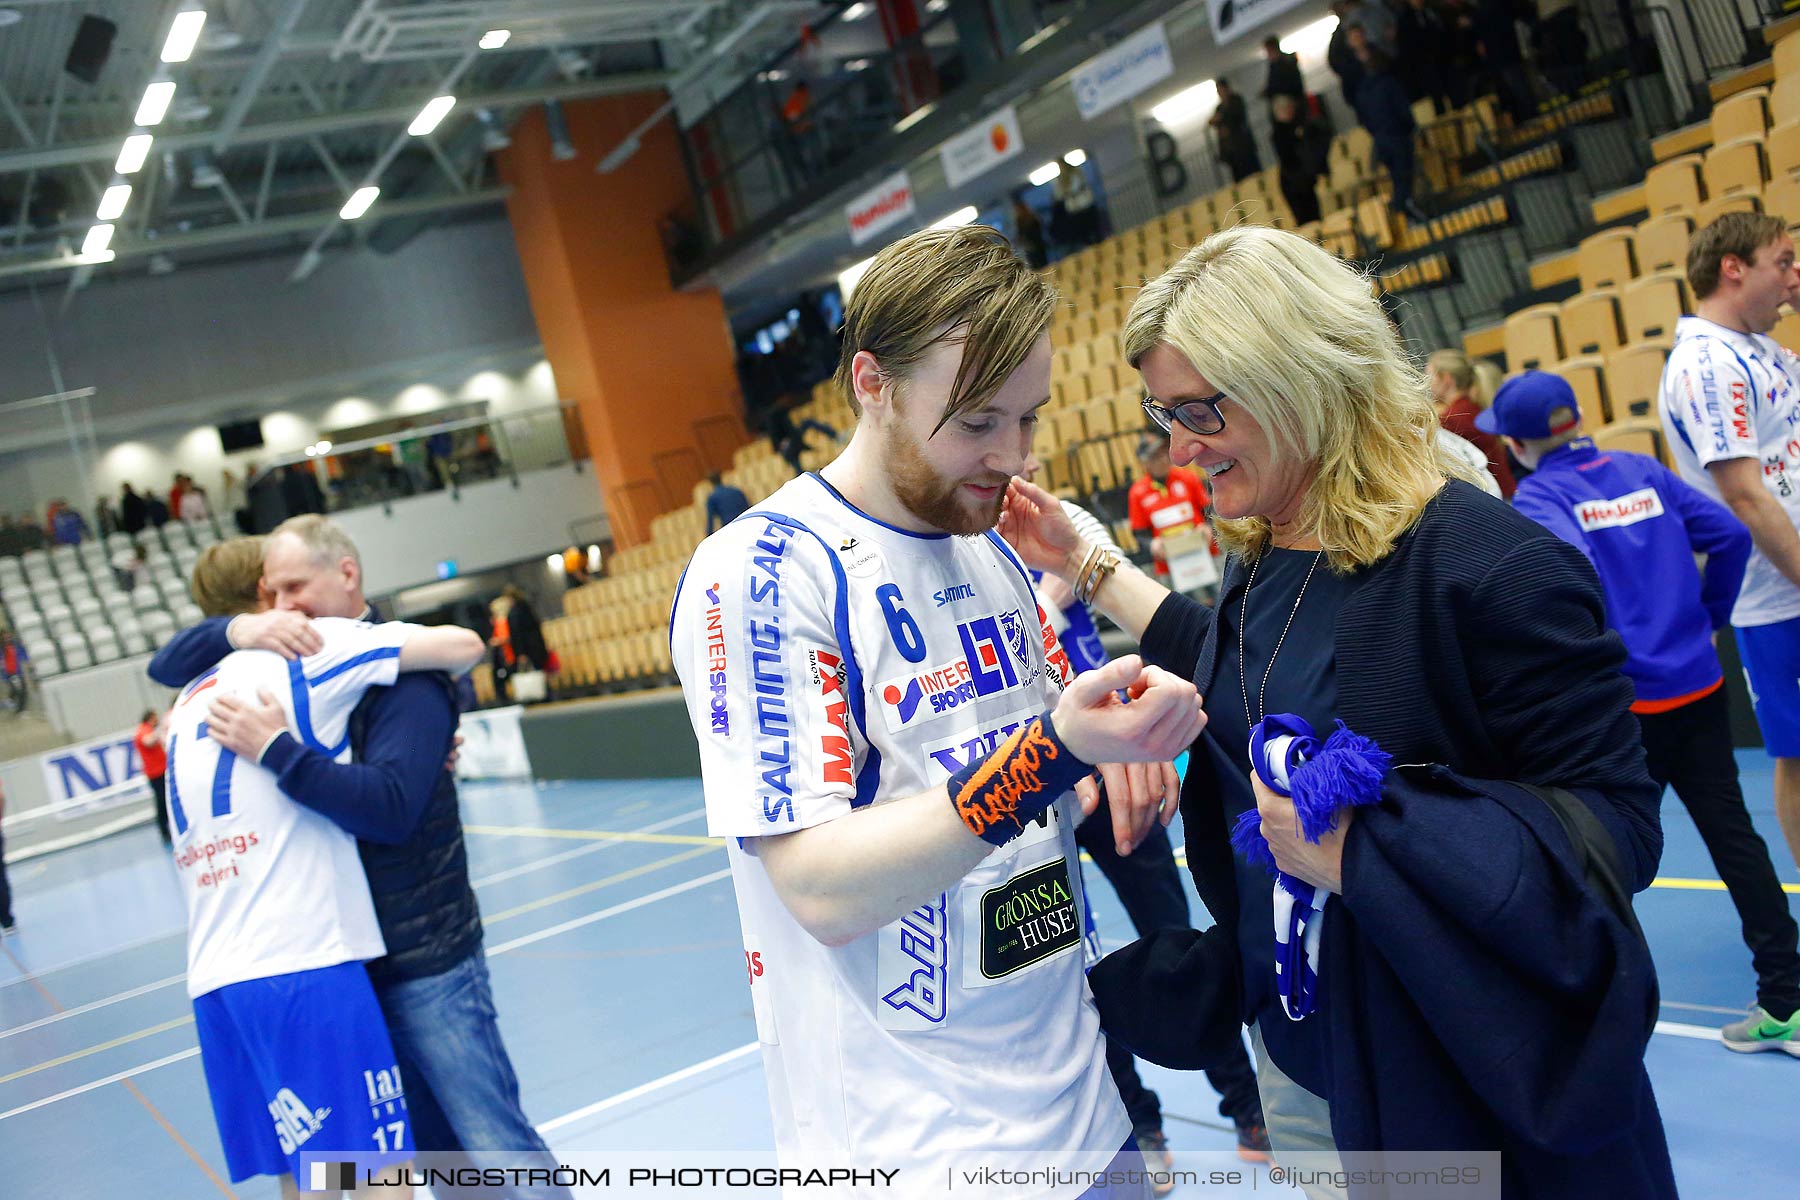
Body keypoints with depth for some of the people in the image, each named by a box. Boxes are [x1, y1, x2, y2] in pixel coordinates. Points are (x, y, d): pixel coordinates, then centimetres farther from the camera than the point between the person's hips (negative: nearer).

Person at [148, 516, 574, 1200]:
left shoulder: (400, 670, -14)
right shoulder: (291, 663, 9)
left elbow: (390, 805, -26)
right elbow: (166, 667, 8)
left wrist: (274, 749, -27)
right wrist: (238, 630, -11)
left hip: (425, 960, -7)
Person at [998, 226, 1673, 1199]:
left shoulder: (1492, 565, -23)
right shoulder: (1264, 560, 1)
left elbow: (1616, 825, -22)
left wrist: (1359, 854, -32)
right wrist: (1085, 568, 19)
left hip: (1473, 1088, -7)